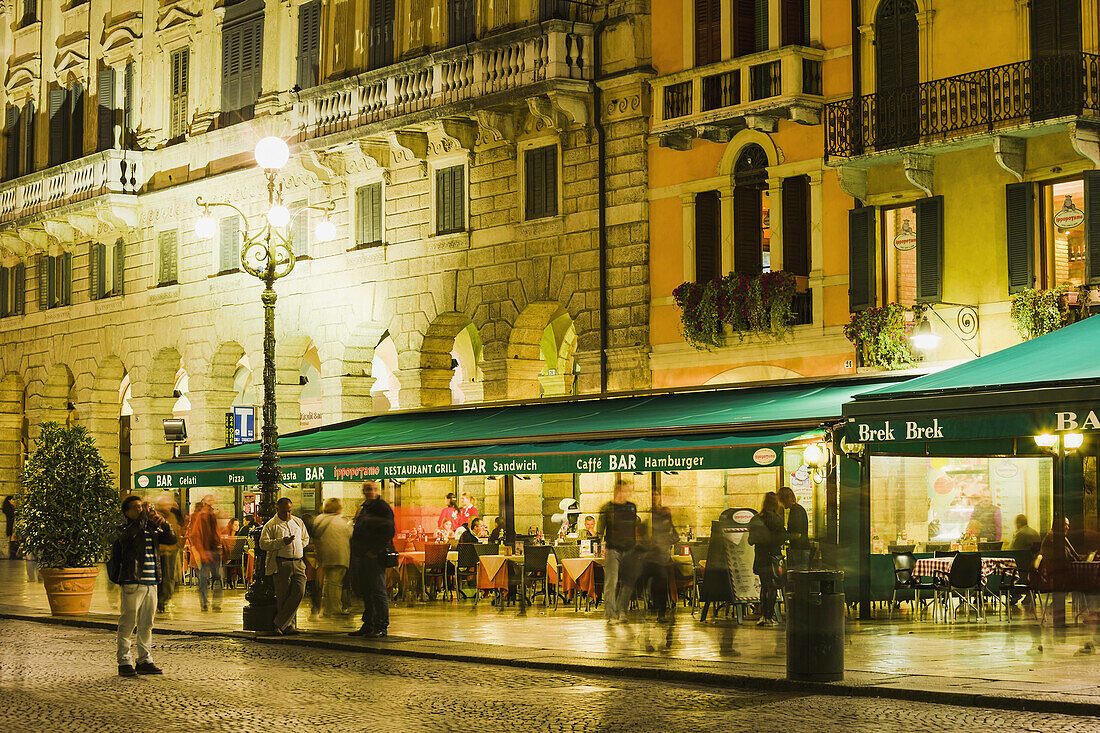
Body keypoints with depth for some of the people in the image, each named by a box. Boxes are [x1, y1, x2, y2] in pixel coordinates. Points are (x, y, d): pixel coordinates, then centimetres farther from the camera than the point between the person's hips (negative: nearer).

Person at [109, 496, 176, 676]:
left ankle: (145, 661, 16)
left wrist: (163, 524, -1)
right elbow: (132, 532, -25)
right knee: (128, 624, -4)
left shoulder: (152, 530, 17)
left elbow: (172, 540, 14)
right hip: (132, 584, -6)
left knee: (146, 624, 9)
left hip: (151, 584, 6)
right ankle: (125, 662, 1)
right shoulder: (124, 530, -2)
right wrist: (145, 513, -19)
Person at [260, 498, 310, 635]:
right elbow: (263, 544, -7)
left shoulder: (298, 522, 19)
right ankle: (289, 625, 7)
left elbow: (306, 539, 31)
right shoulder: (271, 525, 3)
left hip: (298, 563, 4)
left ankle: (279, 624, -5)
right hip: (281, 564, -4)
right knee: (283, 595, -4)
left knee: (299, 591, -10)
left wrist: (298, 544, 10)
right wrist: (282, 542, -16)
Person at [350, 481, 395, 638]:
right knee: (365, 591, 12)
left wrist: (375, 550, -19)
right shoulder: (364, 508, 19)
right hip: (361, 556, 9)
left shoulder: (382, 507, -9)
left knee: (378, 591, -8)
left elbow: (389, 531, -17)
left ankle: (382, 627, -5)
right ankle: (368, 626, 18)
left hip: (374, 556, -9)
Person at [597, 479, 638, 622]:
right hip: (612, 549, -4)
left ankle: (621, 611, 14)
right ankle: (610, 613, -9)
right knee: (611, 581, -9)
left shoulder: (632, 507, 12)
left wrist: (637, 548, 17)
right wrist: (601, 545, -13)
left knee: (628, 582, 3)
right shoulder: (607, 508, -1)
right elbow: (600, 530, -2)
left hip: (629, 550, 4)